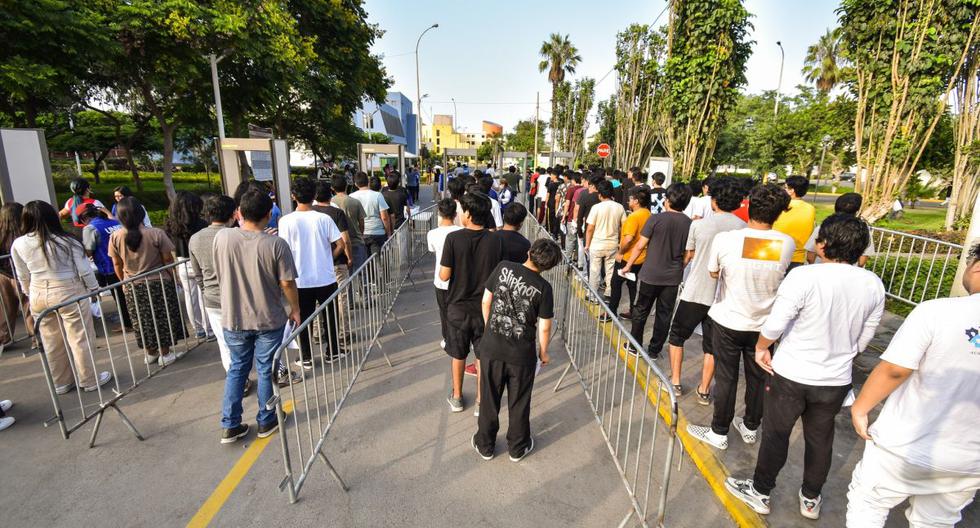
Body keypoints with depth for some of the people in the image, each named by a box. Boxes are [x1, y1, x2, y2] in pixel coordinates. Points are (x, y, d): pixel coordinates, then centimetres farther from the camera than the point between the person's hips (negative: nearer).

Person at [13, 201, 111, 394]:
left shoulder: (18, 244, -4)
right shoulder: (66, 242, -15)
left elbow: (23, 277, 6)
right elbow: (84, 270, -11)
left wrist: (31, 295, 21)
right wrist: (94, 289, 4)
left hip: (39, 295, 5)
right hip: (69, 293, -4)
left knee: (52, 342, 17)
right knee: (80, 339, 6)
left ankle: (61, 383, 30)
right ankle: (90, 380, 16)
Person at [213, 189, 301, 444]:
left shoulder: (222, 237, -10)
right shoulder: (276, 244, -19)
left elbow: (219, 274, 4)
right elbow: (287, 283, -14)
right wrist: (295, 310, 0)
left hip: (233, 318, 3)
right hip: (269, 320, -2)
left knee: (237, 368, 20)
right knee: (266, 370, 14)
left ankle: (230, 425, 26)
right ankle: (266, 421, 29)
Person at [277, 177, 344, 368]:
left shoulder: (286, 221, -10)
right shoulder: (324, 218, -7)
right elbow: (340, 245, -9)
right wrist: (327, 259, 8)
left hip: (301, 280, 0)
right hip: (326, 278, 1)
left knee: (304, 319, 12)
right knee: (330, 316, 15)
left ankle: (306, 359, 22)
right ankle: (332, 352, 27)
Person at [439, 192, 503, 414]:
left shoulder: (453, 238, -17)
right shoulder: (494, 240, -10)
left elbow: (444, 275, -15)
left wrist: (441, 269, 6)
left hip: (458, 306, -1)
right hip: (484, 306, 1)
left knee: (458, 354, 18)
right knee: (483, 355, 15)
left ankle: (456, 397, 34)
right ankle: (481, 401, 27)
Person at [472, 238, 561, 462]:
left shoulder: (503, 267, -9)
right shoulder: (543, 288, -13)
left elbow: (486, 301, -1)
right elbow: (544, 328, -7)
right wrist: (543, 352, 11)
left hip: (491, 348, 2)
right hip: (522, 354, -1)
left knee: (489, 399, 19)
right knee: (519, 402, 19)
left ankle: (485, 445, 37)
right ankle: (518, 448, 38)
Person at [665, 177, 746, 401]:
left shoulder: (699, 224, -8)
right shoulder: (744, 227, -6)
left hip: (694, 292, -2)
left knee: (677, 335, 16)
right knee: (711, 345, 14)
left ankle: (675, 381, 20)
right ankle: (704, 391, 22)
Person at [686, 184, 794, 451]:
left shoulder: (725, 239, -19)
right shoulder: (788, 244, -11)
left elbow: (713, 273, -3)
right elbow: (780, 276, 7)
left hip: (728, 321, -3)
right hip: (764, 324, 3)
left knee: (726, 378, 10)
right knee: (758, 378, 19)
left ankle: (719, 433, 23)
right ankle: (751, 428, 38)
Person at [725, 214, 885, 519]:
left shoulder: (804, 277, -23)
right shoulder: (874, 285, -5)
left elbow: (773, 326, -23)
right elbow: (863, 339, 5)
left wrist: (761, 348, -3)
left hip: (791, 375, -5)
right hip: (837, 380, 5)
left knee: (775, 435, 13)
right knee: (820, 439, 23)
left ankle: (760, 493, 32)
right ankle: (811, 499, 42)